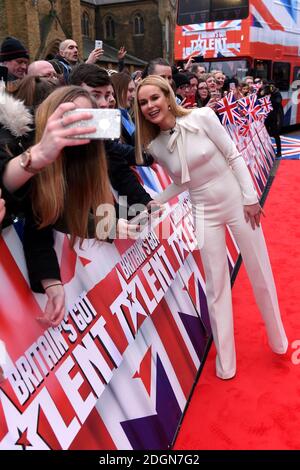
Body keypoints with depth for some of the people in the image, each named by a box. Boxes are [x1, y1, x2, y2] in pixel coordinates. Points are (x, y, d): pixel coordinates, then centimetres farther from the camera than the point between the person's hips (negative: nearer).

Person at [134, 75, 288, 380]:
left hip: (238, 202, -2)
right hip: (205, 213, 2)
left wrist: (250, 197, -11)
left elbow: (234, 156, -9)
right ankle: (225, 363, 24)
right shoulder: (154, 146, -4)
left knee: (261, 275, 11)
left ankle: (278, 341, 38)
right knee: (216, 286, 7)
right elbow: (181, 182, 7)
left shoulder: (202, 117, -13)